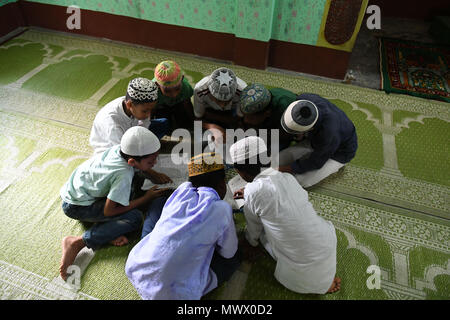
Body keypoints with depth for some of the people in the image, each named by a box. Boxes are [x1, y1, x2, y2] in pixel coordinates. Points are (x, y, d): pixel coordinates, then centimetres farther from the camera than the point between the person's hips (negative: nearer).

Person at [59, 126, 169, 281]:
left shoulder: (121, 148, -11)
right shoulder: (123, 175, -31)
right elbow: (108, 211, -21)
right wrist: (146, 198, -16)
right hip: (75, 206, -8)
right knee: (135, 218, -19)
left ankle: (109, 230, -5)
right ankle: (77, 242, -15)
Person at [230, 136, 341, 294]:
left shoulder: (252, 193, -14)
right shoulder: (288, 178, 2)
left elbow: (253, 230, 5)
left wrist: (252, 242, 27)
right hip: (328, 244, 6)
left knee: (262, 230, 18)